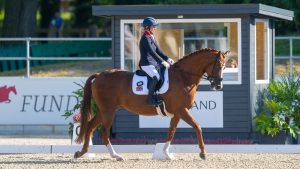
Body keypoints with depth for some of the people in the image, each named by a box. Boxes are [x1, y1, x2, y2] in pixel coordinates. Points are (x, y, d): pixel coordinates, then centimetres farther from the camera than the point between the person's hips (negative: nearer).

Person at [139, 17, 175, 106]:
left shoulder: (152, 38, 15)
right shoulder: (145, 39, -14)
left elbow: (158, 51, 17)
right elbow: (152, 52, -22)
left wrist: (167, 59, 4)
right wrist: (162, 62, -24)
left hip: (154, 63, 10)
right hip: (146, 64, -10)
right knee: (156, 77, -31)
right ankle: (151, 98, -26)